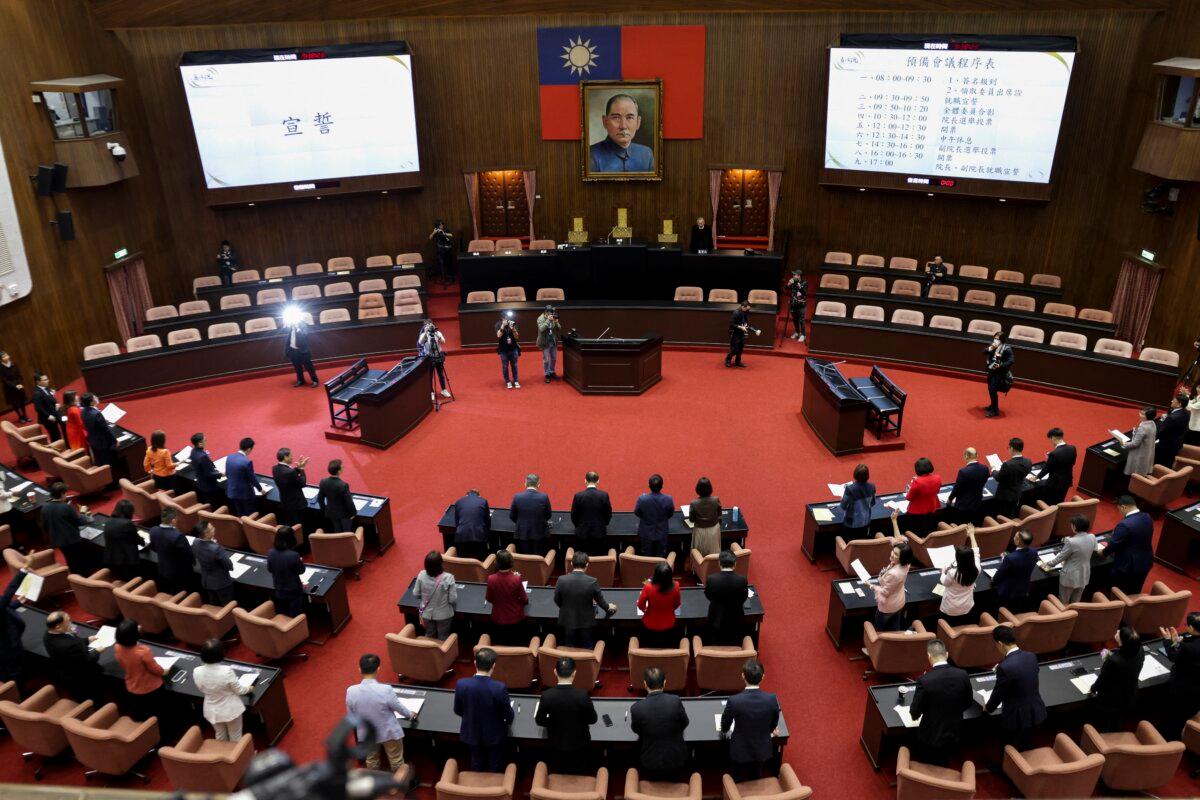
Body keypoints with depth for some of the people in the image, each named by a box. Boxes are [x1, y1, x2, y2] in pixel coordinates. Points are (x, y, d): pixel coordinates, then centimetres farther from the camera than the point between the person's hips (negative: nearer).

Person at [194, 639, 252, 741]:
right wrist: (249, 688, 6)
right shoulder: (227, 671, -31)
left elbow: (202, 690, 0)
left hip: (212, 711, 4)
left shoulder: (197, 672, -20)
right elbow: (238, 690, -16)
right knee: (236, 737, 19)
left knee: (220, 736, 27)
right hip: (230, 710, -4)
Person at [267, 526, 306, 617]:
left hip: (278, 591, 5)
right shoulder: (294, 555, -30)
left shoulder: (271, 553, -13)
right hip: (293, 592, -5)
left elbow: (269, 569, 4)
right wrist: (300, 562, 4)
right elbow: (301, 571, -13)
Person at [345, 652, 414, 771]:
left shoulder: (351, 691, -22)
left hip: (366, 734, 3)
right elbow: (399, 707, -12)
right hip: (389, 733, -3)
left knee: (371, 761, 28)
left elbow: (351, 717, -6)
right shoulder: (386, 690, -30)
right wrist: (410, 715, 10)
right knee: (396, 762, 21)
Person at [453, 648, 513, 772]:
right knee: (495, 770, 23)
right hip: (494, 735, -2)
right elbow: (509, 716, -16)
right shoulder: (500, 688, -30)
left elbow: (457, 711, -5)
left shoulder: (461, 684, -23)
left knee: (477, 769, 27)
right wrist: (508, 718, 9)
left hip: (471, 734, 2)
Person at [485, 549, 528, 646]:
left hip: (498, 620, 2)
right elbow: (524, 600, -10)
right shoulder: (516, 579, -24)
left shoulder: (491, 579, -19)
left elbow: (488, 599, -4)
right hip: (516, 619, -1)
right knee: (517, 647, 18)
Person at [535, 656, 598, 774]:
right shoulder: (582, 695, -25)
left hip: (557, 744, 1)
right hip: (579, 743, -1)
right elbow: (593, 719, -11)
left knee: (558, 776, 24)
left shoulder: (547, 695, -22)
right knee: (580, 777, 23)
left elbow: (539, 720, -8)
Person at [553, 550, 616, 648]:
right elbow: (600, 600, -4)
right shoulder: (592, 581, -19)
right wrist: (609, 607, 19)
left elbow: (557, 601, -3)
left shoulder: (562, 580, -17)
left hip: (568, 621, 1)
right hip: (586, 622, -1)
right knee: (586, 651, 16)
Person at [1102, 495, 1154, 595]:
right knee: (1134, 593, 22)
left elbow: (1114, 544, -18)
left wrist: (1104, 552, 3)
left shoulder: (1125, 525, -29)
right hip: (1145, 562, 7)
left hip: (1127, 565, -7)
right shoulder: (1147, 518, -4)